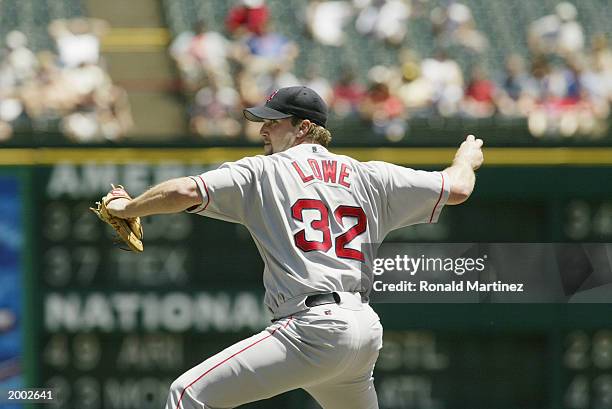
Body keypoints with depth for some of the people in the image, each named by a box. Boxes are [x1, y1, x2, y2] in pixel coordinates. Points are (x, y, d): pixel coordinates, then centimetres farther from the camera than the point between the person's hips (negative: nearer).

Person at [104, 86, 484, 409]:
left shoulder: (264, 171, 6)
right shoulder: (367, 176, 19)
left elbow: (185, 191, -6)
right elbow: (456, 188, 22)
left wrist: (127, 208, 10)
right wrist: (467, 160, 45)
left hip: (315, 327, -7)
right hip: (367, 332, 7)